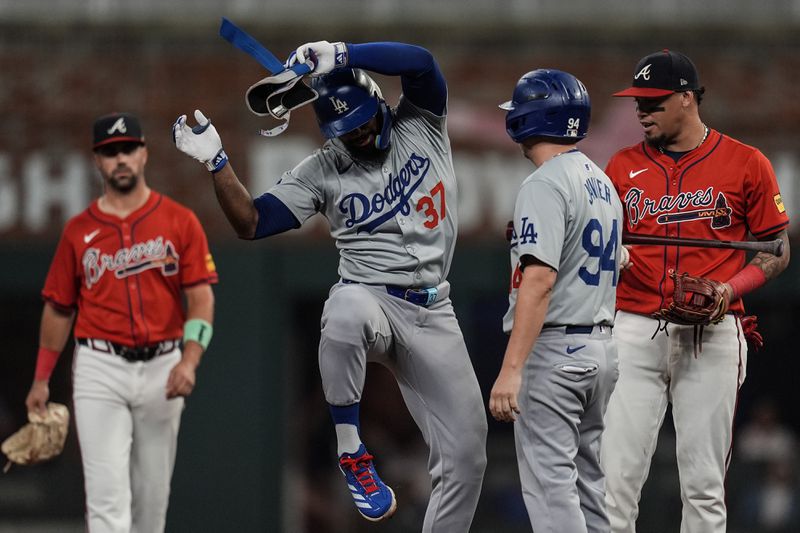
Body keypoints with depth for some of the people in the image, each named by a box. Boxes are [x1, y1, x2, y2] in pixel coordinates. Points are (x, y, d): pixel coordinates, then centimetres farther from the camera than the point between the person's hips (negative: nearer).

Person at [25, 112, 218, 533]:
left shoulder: (180, 222, 2)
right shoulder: (79, 230, 5)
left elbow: (201, 297, -4)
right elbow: (58, 307, 11)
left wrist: (189, 359, -18)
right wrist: (41, 379, 8)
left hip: (162, 368, 1)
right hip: (100, 368, -1)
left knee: (152, 490, 10)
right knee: (107, 492, -11)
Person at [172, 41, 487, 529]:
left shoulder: (420, 125, 2)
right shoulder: (323, 171, 1)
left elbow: (420, 62, -17)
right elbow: (251, 223, -3)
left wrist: (336, 56, -25)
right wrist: (216, 162, -15)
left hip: (432, 315, 2)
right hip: (369, 301, -2)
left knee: (465, 460, -2)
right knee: (345, 310, -41)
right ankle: (351, 450, -25)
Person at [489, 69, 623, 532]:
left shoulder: (545, 185, -14)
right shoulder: (603, 183, 15)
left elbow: (540, 280, -23)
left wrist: (511, 369, -26)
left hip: (553, 349, -9)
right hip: (602, 346, 9)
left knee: (550, 482, -10)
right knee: (587, 481, 13)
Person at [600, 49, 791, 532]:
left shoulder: (746, 164, 2)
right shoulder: (623, 167, 10)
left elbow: (777, 251, 5)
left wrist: (730, 289, -12)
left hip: (712, 334, -2)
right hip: (635, 330, 2)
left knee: (704, 484, 0)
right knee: (615, 476, -5)